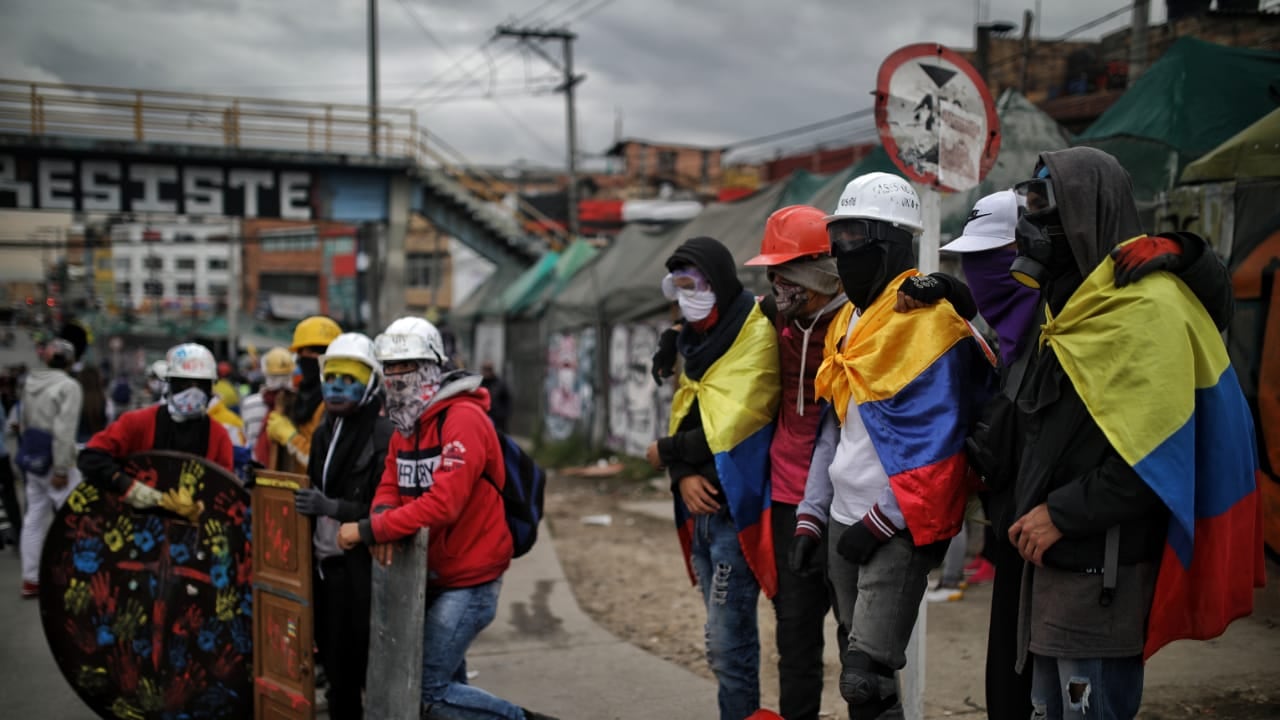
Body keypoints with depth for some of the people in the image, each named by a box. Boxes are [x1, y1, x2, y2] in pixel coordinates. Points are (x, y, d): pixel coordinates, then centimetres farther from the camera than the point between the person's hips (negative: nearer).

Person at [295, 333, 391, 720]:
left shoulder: (384, 437, -14)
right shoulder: (324, 433, 14)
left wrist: (331, 507, -24)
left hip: (362, 571, -8)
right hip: (325, 566, 8)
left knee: (370, 669, -4)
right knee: (334, 665, 18)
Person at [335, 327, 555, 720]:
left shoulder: (463, 420, -20)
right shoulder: (405, 424, 9)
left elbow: (443, 504, -29)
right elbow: (390, 486, 4)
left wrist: (368, 530, -27)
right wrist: (382, 518, -20)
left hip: (469, 581, -9)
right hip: (432, 575, 9)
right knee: (449, 683, 20)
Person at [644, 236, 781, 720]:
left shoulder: (754, 334, -12)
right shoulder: (696, 338, 16)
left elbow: (727, 428, -18)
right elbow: (683, 417, 13)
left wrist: (666, 452, -4)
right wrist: (683, 475, -6)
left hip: (734, 505, -9)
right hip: (701, 505, 9)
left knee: (728, 641, -7)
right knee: (722, 636, 14)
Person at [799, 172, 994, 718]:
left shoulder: (928, 319, -13)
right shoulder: (848, 321, 13)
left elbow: (936, 443, -17)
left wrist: (880, 523, -16)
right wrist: (811, 516, 13)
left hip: (898, 527, -8)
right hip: (844, 522, 8)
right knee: (861, 670, 15)